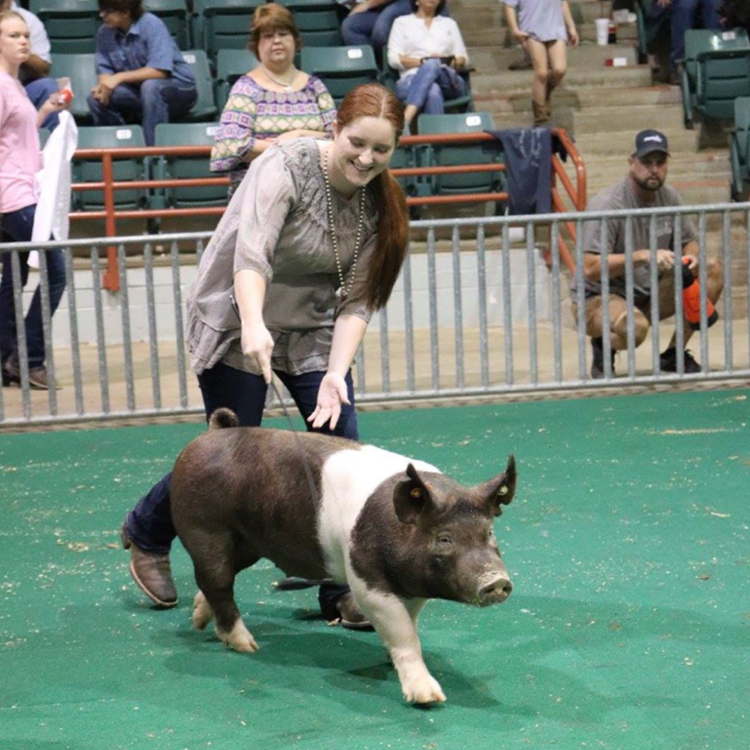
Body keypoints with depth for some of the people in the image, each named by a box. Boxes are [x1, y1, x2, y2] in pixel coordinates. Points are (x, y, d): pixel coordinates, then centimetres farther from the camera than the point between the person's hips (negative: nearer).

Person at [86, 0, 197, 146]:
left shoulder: (151, 25, -19)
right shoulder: (105, 33, -2)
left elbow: (160, 71, -26)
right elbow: (104, 70, 1)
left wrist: (119, 77, -29)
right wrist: (104, 84, -23)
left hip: (178, 87, -5)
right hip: (139, 91, 5)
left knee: (150, 86, -37)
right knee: (95, 98, -16)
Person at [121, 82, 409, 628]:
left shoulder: (381, 204, -7)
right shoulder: (285, 168, -23)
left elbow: (356, 301, -9)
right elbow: (251, 254, -36)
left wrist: (336, 374, -24)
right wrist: (253, 327, -53)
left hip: (312, 330, 5)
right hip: (237, 323, -5)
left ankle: (341, 589, 5)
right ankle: (146, 535, 28)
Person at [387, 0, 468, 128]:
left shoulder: (449, 23, 29)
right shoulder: (402, 22, 21)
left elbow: (463, 58, 18)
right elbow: (394, 59, 7)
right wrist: (423, 61, -9)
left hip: (449, 82, 1)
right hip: (412, 81, -1)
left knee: (432, 65, -36)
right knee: (432, 90, -39)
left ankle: (405, 119, -54)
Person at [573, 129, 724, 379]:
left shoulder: (669, 197, 3)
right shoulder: (607, 205, -19)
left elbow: (690, 241, 14)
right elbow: (591, 269, -26)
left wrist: (690, 257, -12)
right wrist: (643, 256, -34)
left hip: (649, 297, 8)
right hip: (599, 299, -7)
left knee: (714, 270, -6)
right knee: (634, 327, -40)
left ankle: (674, 354, 1)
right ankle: (603, 347, -3)